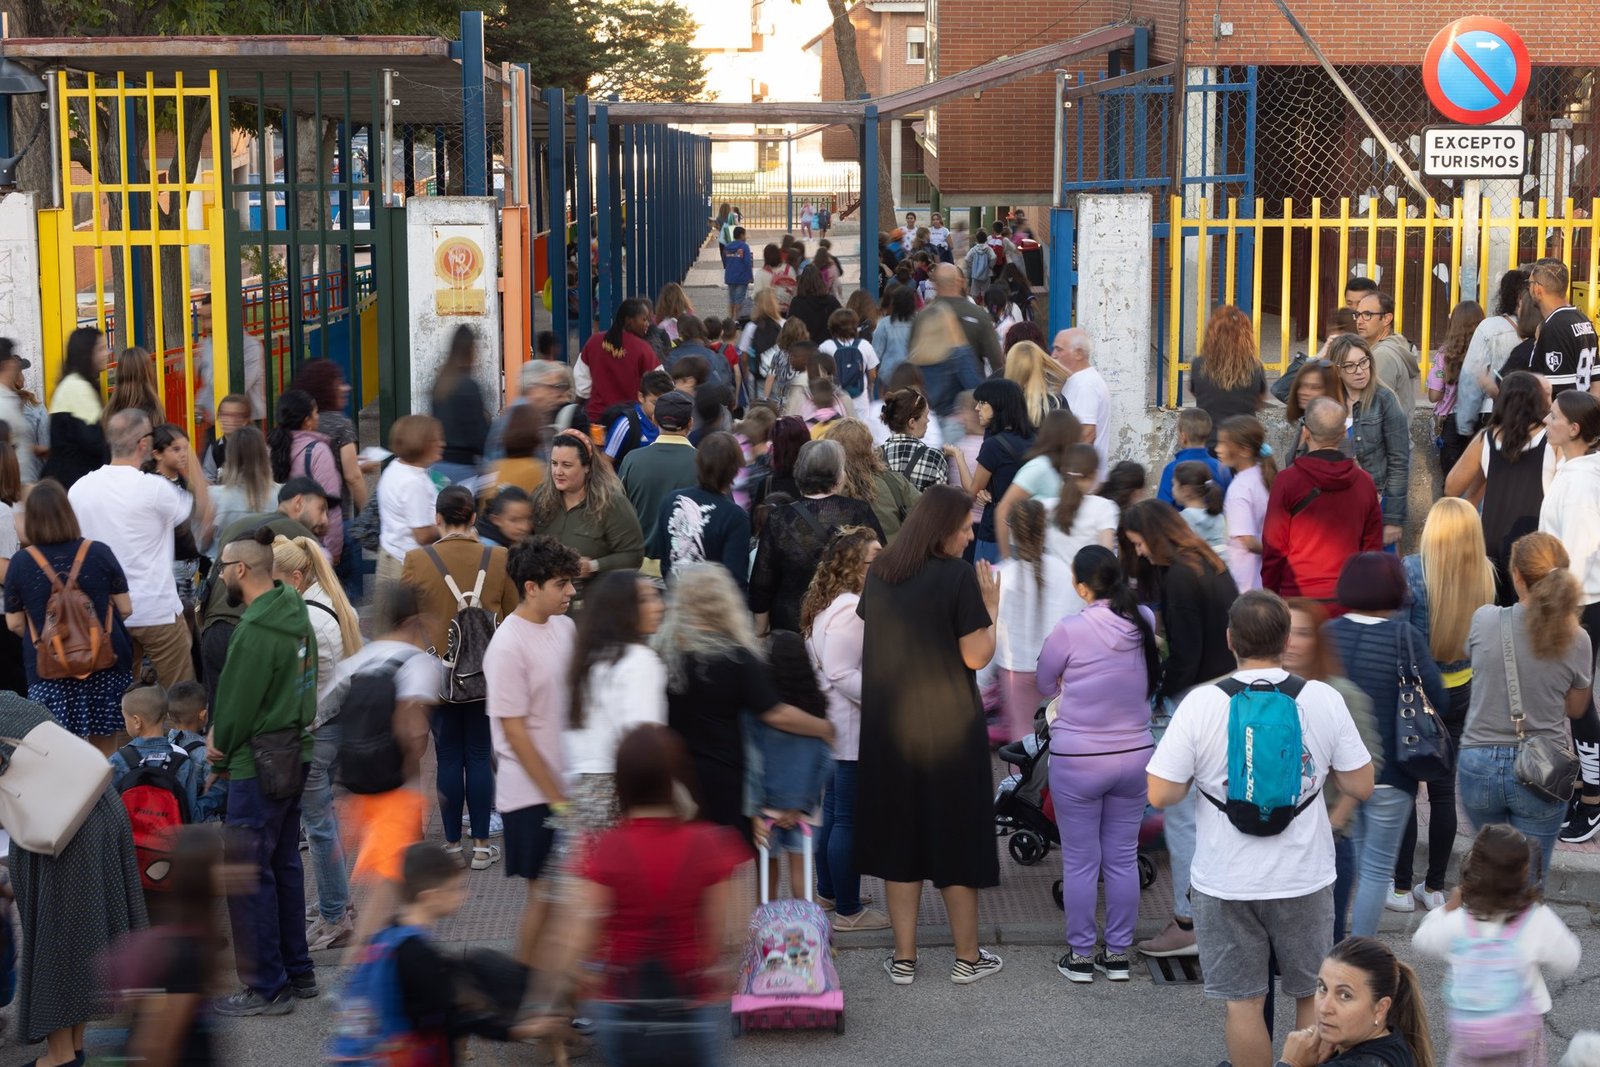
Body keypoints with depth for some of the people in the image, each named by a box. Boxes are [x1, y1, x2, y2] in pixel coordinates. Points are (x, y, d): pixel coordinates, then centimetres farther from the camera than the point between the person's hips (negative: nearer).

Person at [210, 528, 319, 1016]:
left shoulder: (256, 628, -21)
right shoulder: (294, 614, 8)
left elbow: (236, 700, -17)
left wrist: (221, 745, 2)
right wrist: (224, 738, 8)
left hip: (259, 763, -9)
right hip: (294, 752, 10)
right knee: (284, 866, 17)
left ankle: (266, 988, 3)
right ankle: (298, 972, 24)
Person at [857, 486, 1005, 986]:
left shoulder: (879, 573, 2)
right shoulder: (959, 576, -14)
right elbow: (976, 656, -14)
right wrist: (991, 605, -2)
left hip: (888, 723, 5)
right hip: (949, 724, -4)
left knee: (898, 832, 11)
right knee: (956, 833, 7)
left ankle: (904, 958, 14)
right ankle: (967, 957, 16)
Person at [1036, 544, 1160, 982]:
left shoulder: (1069, 631, -17)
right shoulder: (1146, 621, -6)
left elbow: (1044, 686, -1)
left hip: (1077, 761, -4)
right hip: (1134, 755, 4)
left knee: (1080, 862, 8)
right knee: (1123, 859, 13)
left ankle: (1080, 955, 16)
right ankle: (1118, 954, 21)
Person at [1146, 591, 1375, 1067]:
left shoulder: (1201, 703, -12)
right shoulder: (1323, 699, -7)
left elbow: (1161, 794, -13)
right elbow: (1361, 787, -3)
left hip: (1227, 883, -1)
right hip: (1305, 879, 2)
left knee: (1243, 1001, 10)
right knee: (1313, 996, 17)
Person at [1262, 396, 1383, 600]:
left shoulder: (1286, 482, -7)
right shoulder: (1364, 482, 4)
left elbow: (1273, 547, -4)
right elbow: (1373, 547, 9)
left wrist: (1269, 592, 7)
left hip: (1298, 597, -3)